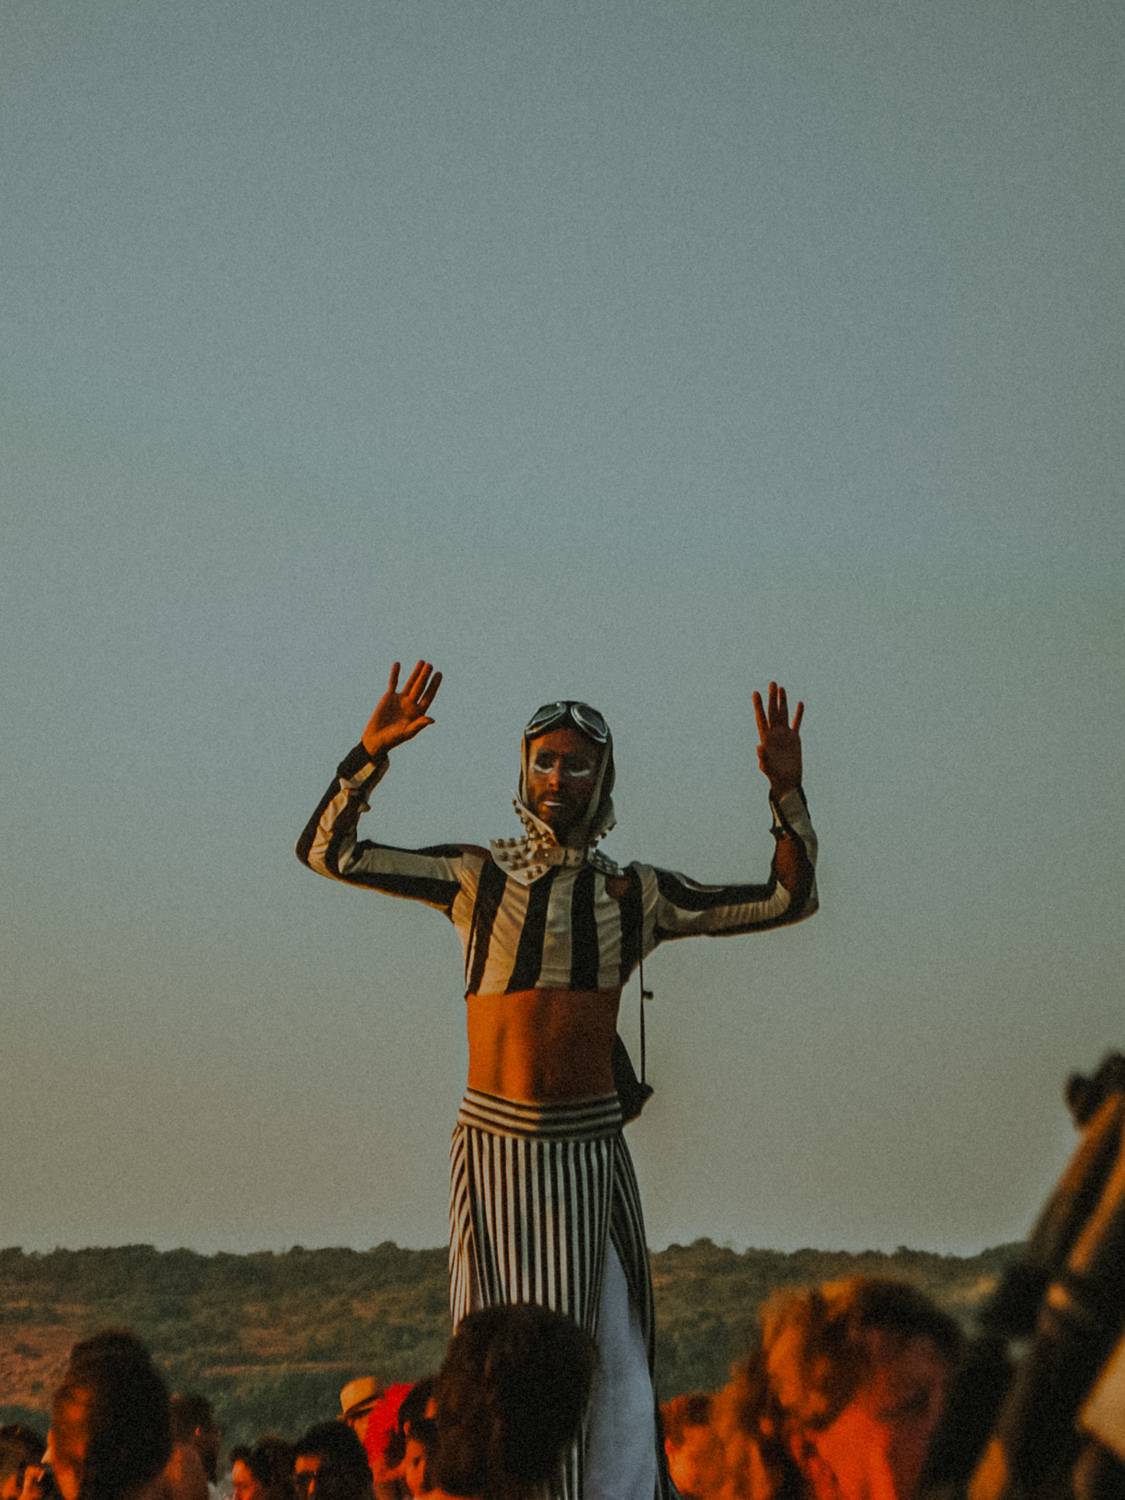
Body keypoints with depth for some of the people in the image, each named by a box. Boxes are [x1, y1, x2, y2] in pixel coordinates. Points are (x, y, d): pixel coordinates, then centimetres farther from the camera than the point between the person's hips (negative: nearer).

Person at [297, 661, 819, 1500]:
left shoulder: (637, 894, 9)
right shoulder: (478, 877, 5)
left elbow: (788, 899, 10)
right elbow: (327, 852, 0)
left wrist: (787, 794, -2)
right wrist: (370, 754, -11)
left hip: (590, 1145, 1)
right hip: (495, 1140, -1)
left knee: (610, 1358, -2)